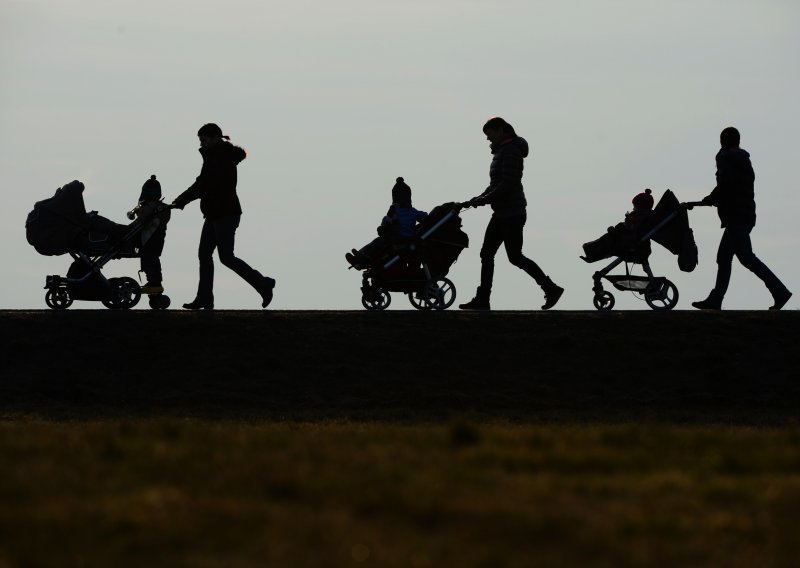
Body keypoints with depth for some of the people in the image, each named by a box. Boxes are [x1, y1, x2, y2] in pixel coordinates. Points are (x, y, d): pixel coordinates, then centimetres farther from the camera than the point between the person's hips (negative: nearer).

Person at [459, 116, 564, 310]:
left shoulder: (511, 151, -15)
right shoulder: (501, 151, 15)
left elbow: (508, 184, -23)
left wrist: (483, 200, -21)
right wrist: (480, 198, 6)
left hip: (512, 213, -10)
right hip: (501, 213, 10)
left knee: (515, 257, -7)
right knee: (486, 253, 7)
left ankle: (551, 288, 1)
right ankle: (482, 299, 7)